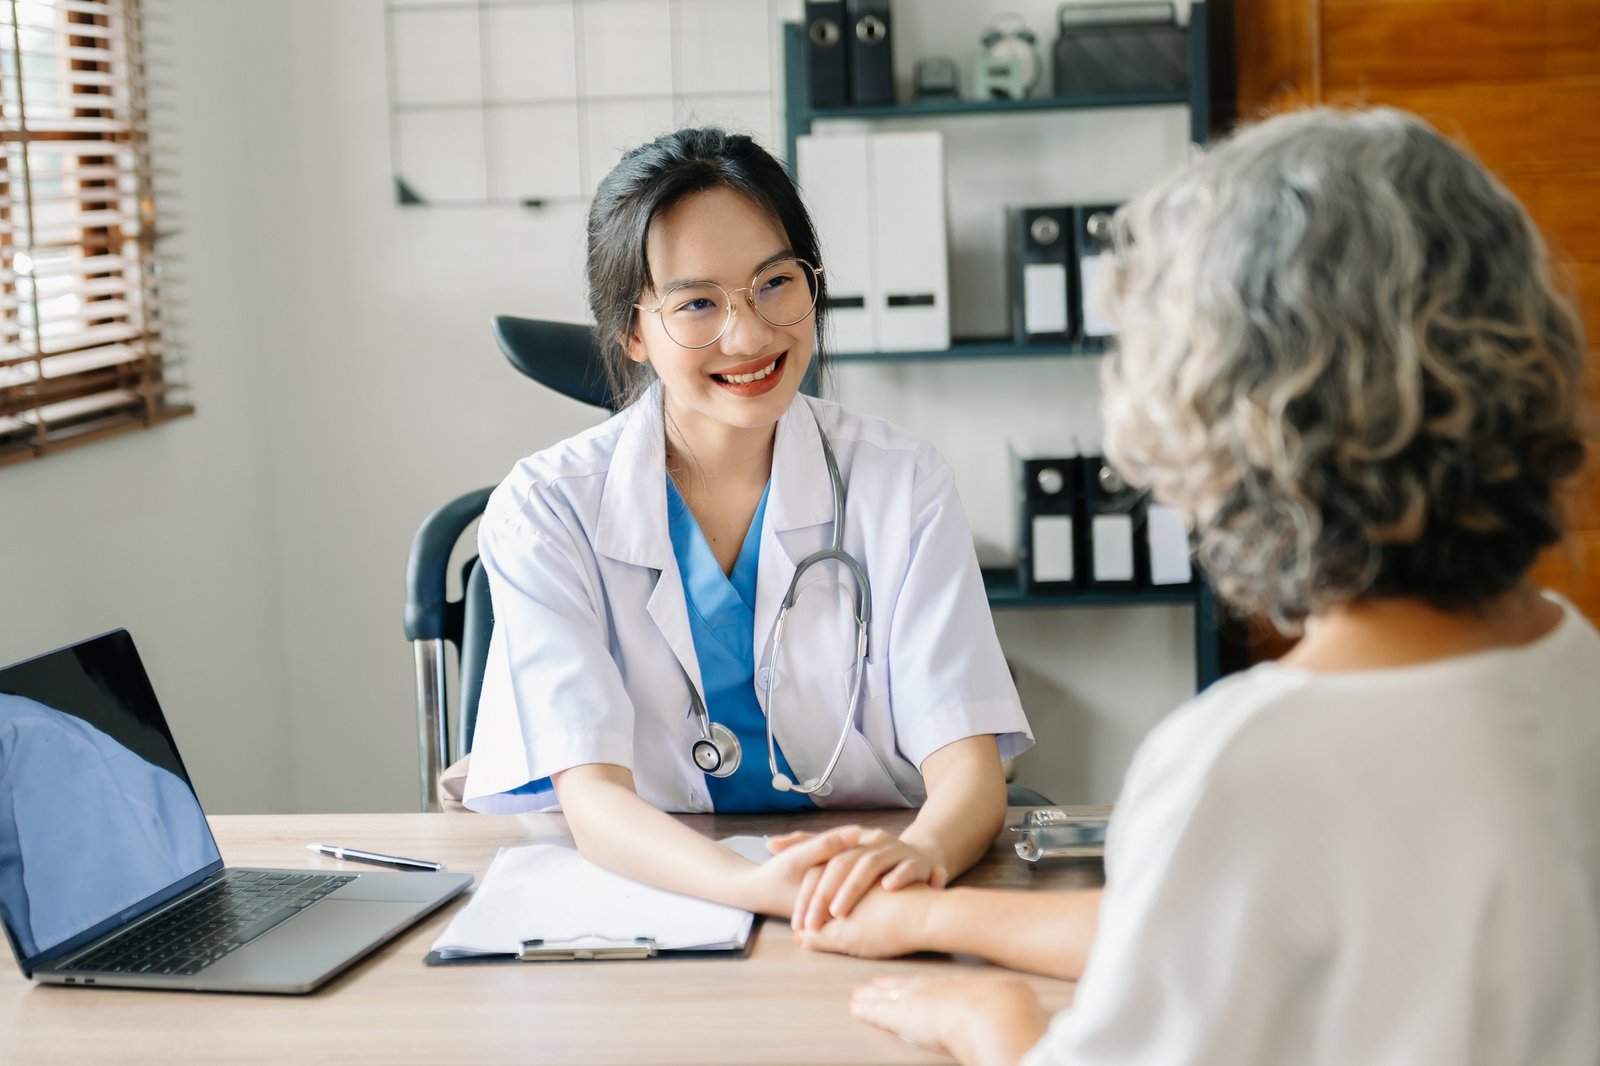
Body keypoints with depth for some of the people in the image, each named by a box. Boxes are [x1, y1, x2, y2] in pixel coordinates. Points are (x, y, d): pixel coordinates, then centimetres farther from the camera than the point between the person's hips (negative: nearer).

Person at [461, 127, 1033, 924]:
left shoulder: (899, 486, -1)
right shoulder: (545, 512, -5)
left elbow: (967, 766, -10)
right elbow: (592, 796, -15)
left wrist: (921, 854, -33)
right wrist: (760, 885, -34)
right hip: (645, 902, -1)